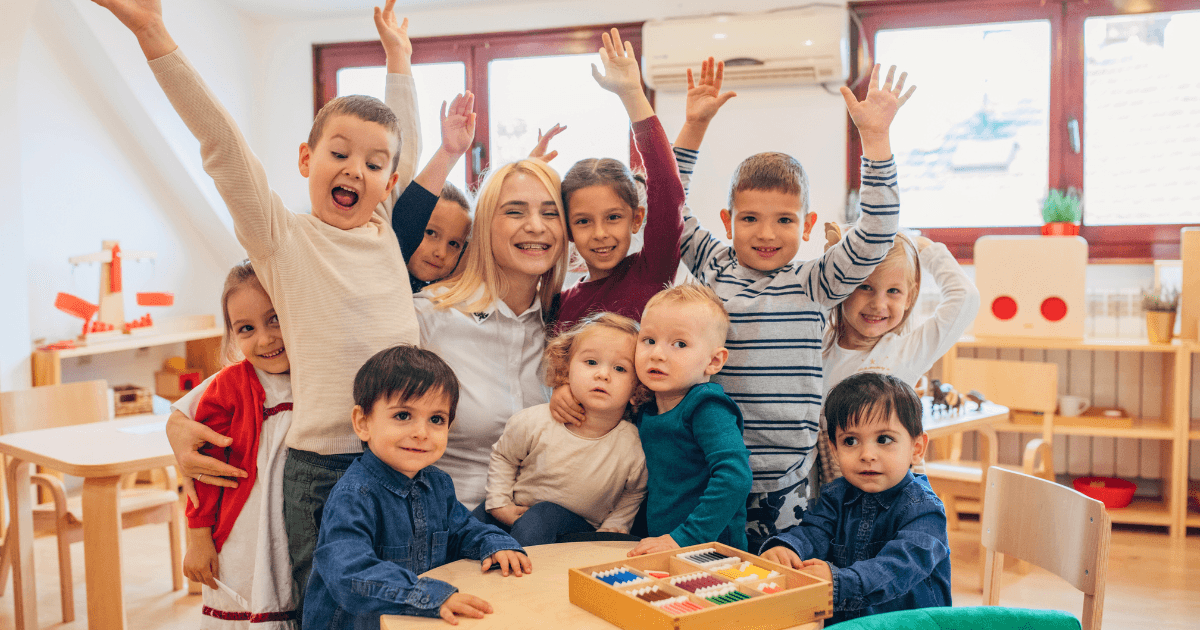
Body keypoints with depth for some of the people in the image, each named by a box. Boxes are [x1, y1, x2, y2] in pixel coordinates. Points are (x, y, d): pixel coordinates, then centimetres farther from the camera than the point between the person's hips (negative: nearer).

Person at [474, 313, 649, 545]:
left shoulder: (635, 448, -17)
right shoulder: (534, 423, -16)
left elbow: (635, 492, 6)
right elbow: (502, 456, 6)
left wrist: (614, 526, -4)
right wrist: (499, 504, 0)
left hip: (580, 525, -2)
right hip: (518, 510, 2)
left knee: (541, 517, -33)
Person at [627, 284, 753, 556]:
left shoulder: (708, 410, -11)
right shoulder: (645, 411, 11)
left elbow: (735, 476, -22)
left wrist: (685, 538, -24)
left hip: (711, 552, -8)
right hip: (657, 549, 8)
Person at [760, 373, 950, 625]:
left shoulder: (922, 509, -10)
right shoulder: (835, 497, 9)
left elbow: (898, 567, -25)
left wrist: (839, 581, -40)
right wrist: (784, 549, -28)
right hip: (837, 619, 5)